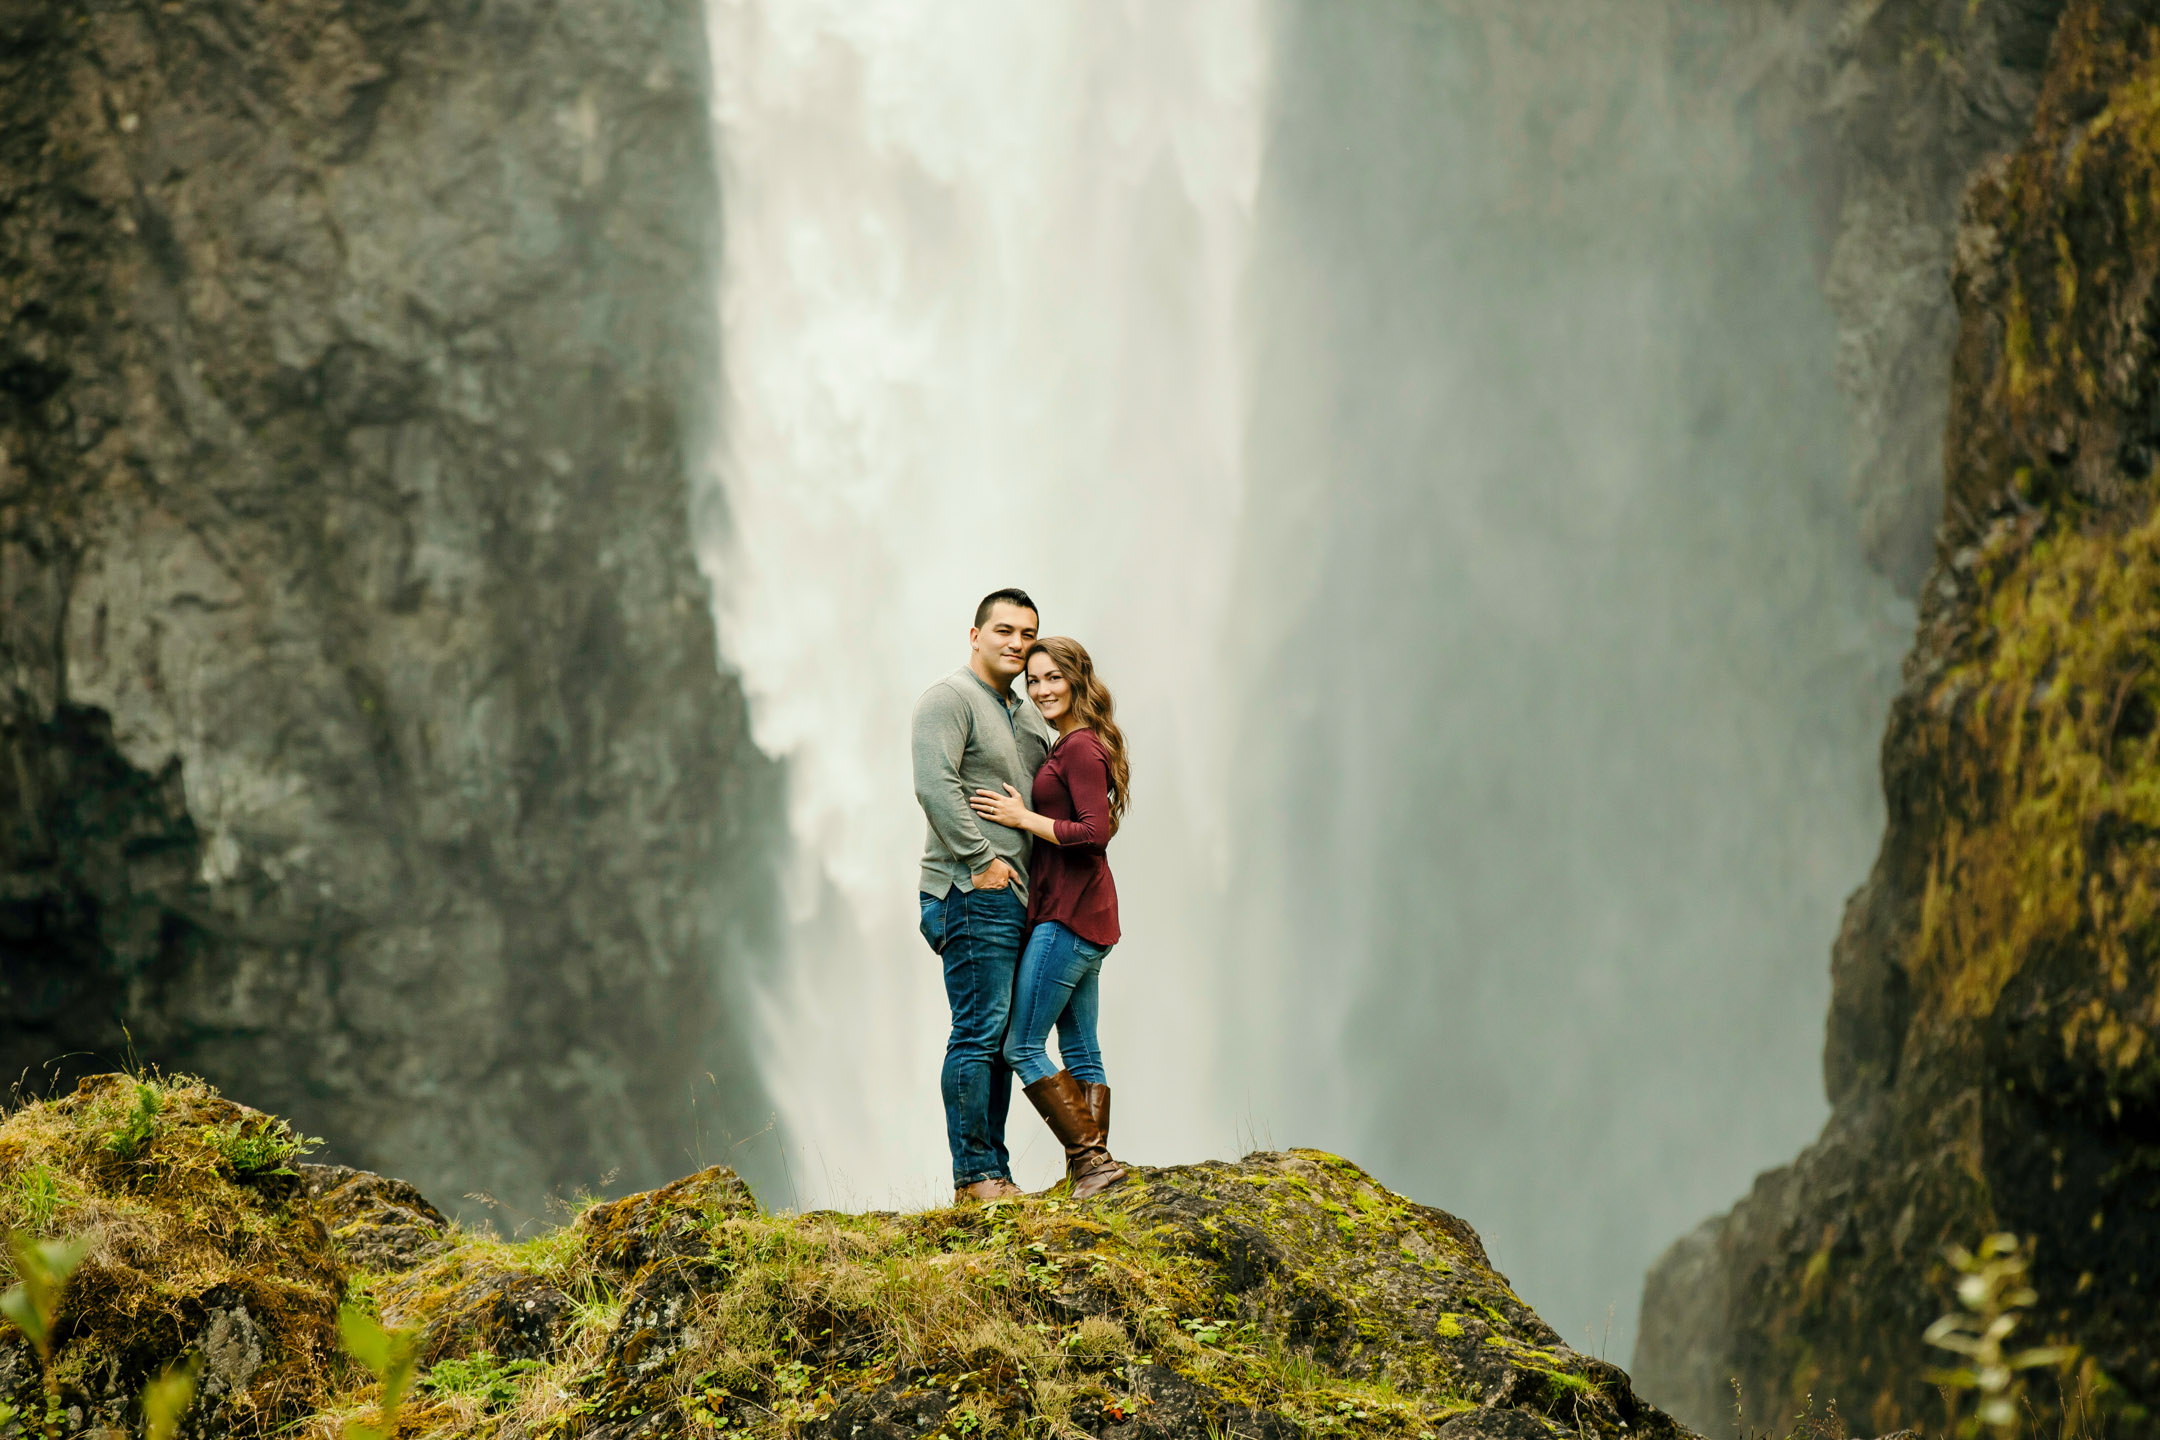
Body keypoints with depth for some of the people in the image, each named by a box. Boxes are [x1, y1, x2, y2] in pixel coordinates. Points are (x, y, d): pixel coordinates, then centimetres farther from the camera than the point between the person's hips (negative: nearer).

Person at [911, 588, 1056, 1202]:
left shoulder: (1028, 717, 23)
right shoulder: (950, 699, -5)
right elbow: (935, 785, -18)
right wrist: (982, 859, -19)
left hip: (1015, 898, 9)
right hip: (971, 893, -9)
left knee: (1002, 1038, 8)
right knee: (978, 1034, -11)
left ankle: (995, 1176, 11)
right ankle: (974, 1177, -11)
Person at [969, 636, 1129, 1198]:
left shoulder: (1080, 747, -13)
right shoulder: (1071, 746, 17)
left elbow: (1095, 832, -20)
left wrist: (1023, 818, -13)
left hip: (1068, 916, -10)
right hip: (1085, 918, 10)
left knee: (1022, 1047, -7)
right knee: (1080, 1051, 9)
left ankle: (1091, 1159, -7)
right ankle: (1093, 1168, 9)